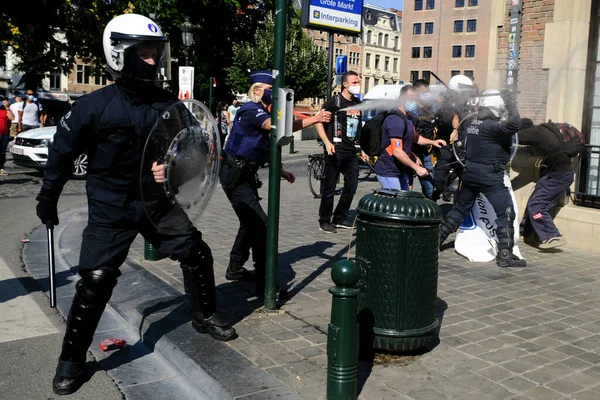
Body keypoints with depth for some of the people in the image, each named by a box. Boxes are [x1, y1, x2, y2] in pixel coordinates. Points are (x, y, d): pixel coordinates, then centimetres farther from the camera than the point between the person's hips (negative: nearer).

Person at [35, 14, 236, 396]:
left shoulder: (169, 105, -5)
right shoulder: (94, 106, -16)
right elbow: (63, 152, -4)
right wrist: (48, 198, 6)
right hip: (111, 207, -4)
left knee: (196, 254, 6)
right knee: (96, 279, -9)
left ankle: (205, 316, 32)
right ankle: (72, 359, 10)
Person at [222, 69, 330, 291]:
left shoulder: (261, 112, 14)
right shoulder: (251, 110, -18)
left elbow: (263, 148, 20)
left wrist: (281, 171, 12)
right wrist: (315, 119, -37)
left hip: (245, 174, 11)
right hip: (235, 175, -11)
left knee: (251, 222, 19)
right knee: (261, 225, -13)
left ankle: (235, 269, 32)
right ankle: (265, 282, -8)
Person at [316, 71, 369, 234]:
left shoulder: (357, 103, 16)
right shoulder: (334, 101, -6)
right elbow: (319, 123, -11)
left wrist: (362, 150, 21)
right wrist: (327, 143, -23)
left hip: (352, 152, 7)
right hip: (336, 151, -7)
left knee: (351, 187, 10)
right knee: (329, 188, -1)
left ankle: (340, 218, 23)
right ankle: (324, 221, 8)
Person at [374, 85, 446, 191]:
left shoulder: (407, 118, 12)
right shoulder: (396, 120, -21)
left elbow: (414, 137, 28)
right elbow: (397, 151, -27)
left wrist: (432, 142, 11)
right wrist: (417, 167, -25)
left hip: (400, 170, 10)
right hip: (388, 172, -10)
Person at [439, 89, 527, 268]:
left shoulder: (471, 123, 6)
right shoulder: (491, 126, -18)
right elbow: (514, 124, -29)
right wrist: (510, 103, -17)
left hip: (471, 173, 8)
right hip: (491, 176, -8)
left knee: (459, 209, 19)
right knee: (506, 214, -1)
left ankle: (436, 239, 23)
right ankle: (505, 256, -3)